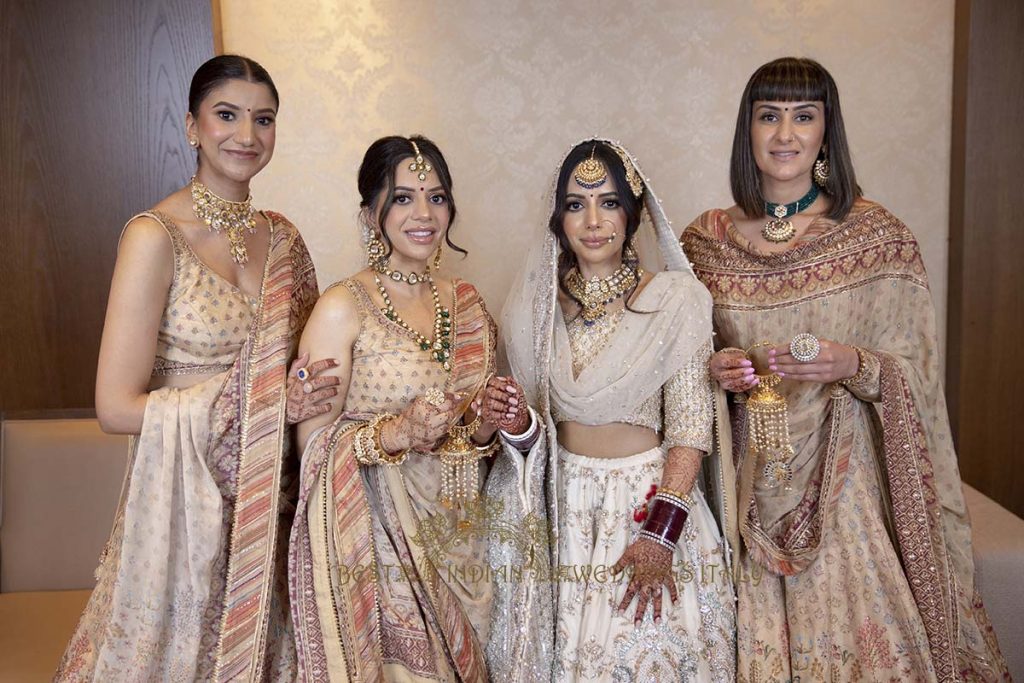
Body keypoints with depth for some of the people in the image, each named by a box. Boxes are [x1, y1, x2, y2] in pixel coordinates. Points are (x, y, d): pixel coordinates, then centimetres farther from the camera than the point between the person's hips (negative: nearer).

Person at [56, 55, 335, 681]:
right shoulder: (156, 236, -13)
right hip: (186, 501, -5)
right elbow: (117, 407, -16)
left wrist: (312, 395, -6)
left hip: (272, 497, 5)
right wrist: (260, 402, -18)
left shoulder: (281, 235, 4)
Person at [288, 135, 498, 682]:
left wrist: (485, 425, -4)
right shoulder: (344, 307, -11)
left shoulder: (465, 303, 6)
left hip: (455, 536, 6)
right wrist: (396, 433, -27)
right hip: (378, 543, -5)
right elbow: (313, 443, -12)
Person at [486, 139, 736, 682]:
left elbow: (690, 426, -9)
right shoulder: (537, 305, 4)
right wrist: (518, 424, -12)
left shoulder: (674, 299, -7)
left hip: (651, 497, -3)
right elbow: (538, 431, 10)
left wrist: (661, 531, -16)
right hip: (563, 507, 3)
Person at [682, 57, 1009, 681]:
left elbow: (913, 375, -2)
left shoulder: (878, 235, -3)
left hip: (840, 472, -2)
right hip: (743, 477, 2)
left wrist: (852, 366, -21)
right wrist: (714, 370, -8)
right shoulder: (707, 238, 3)